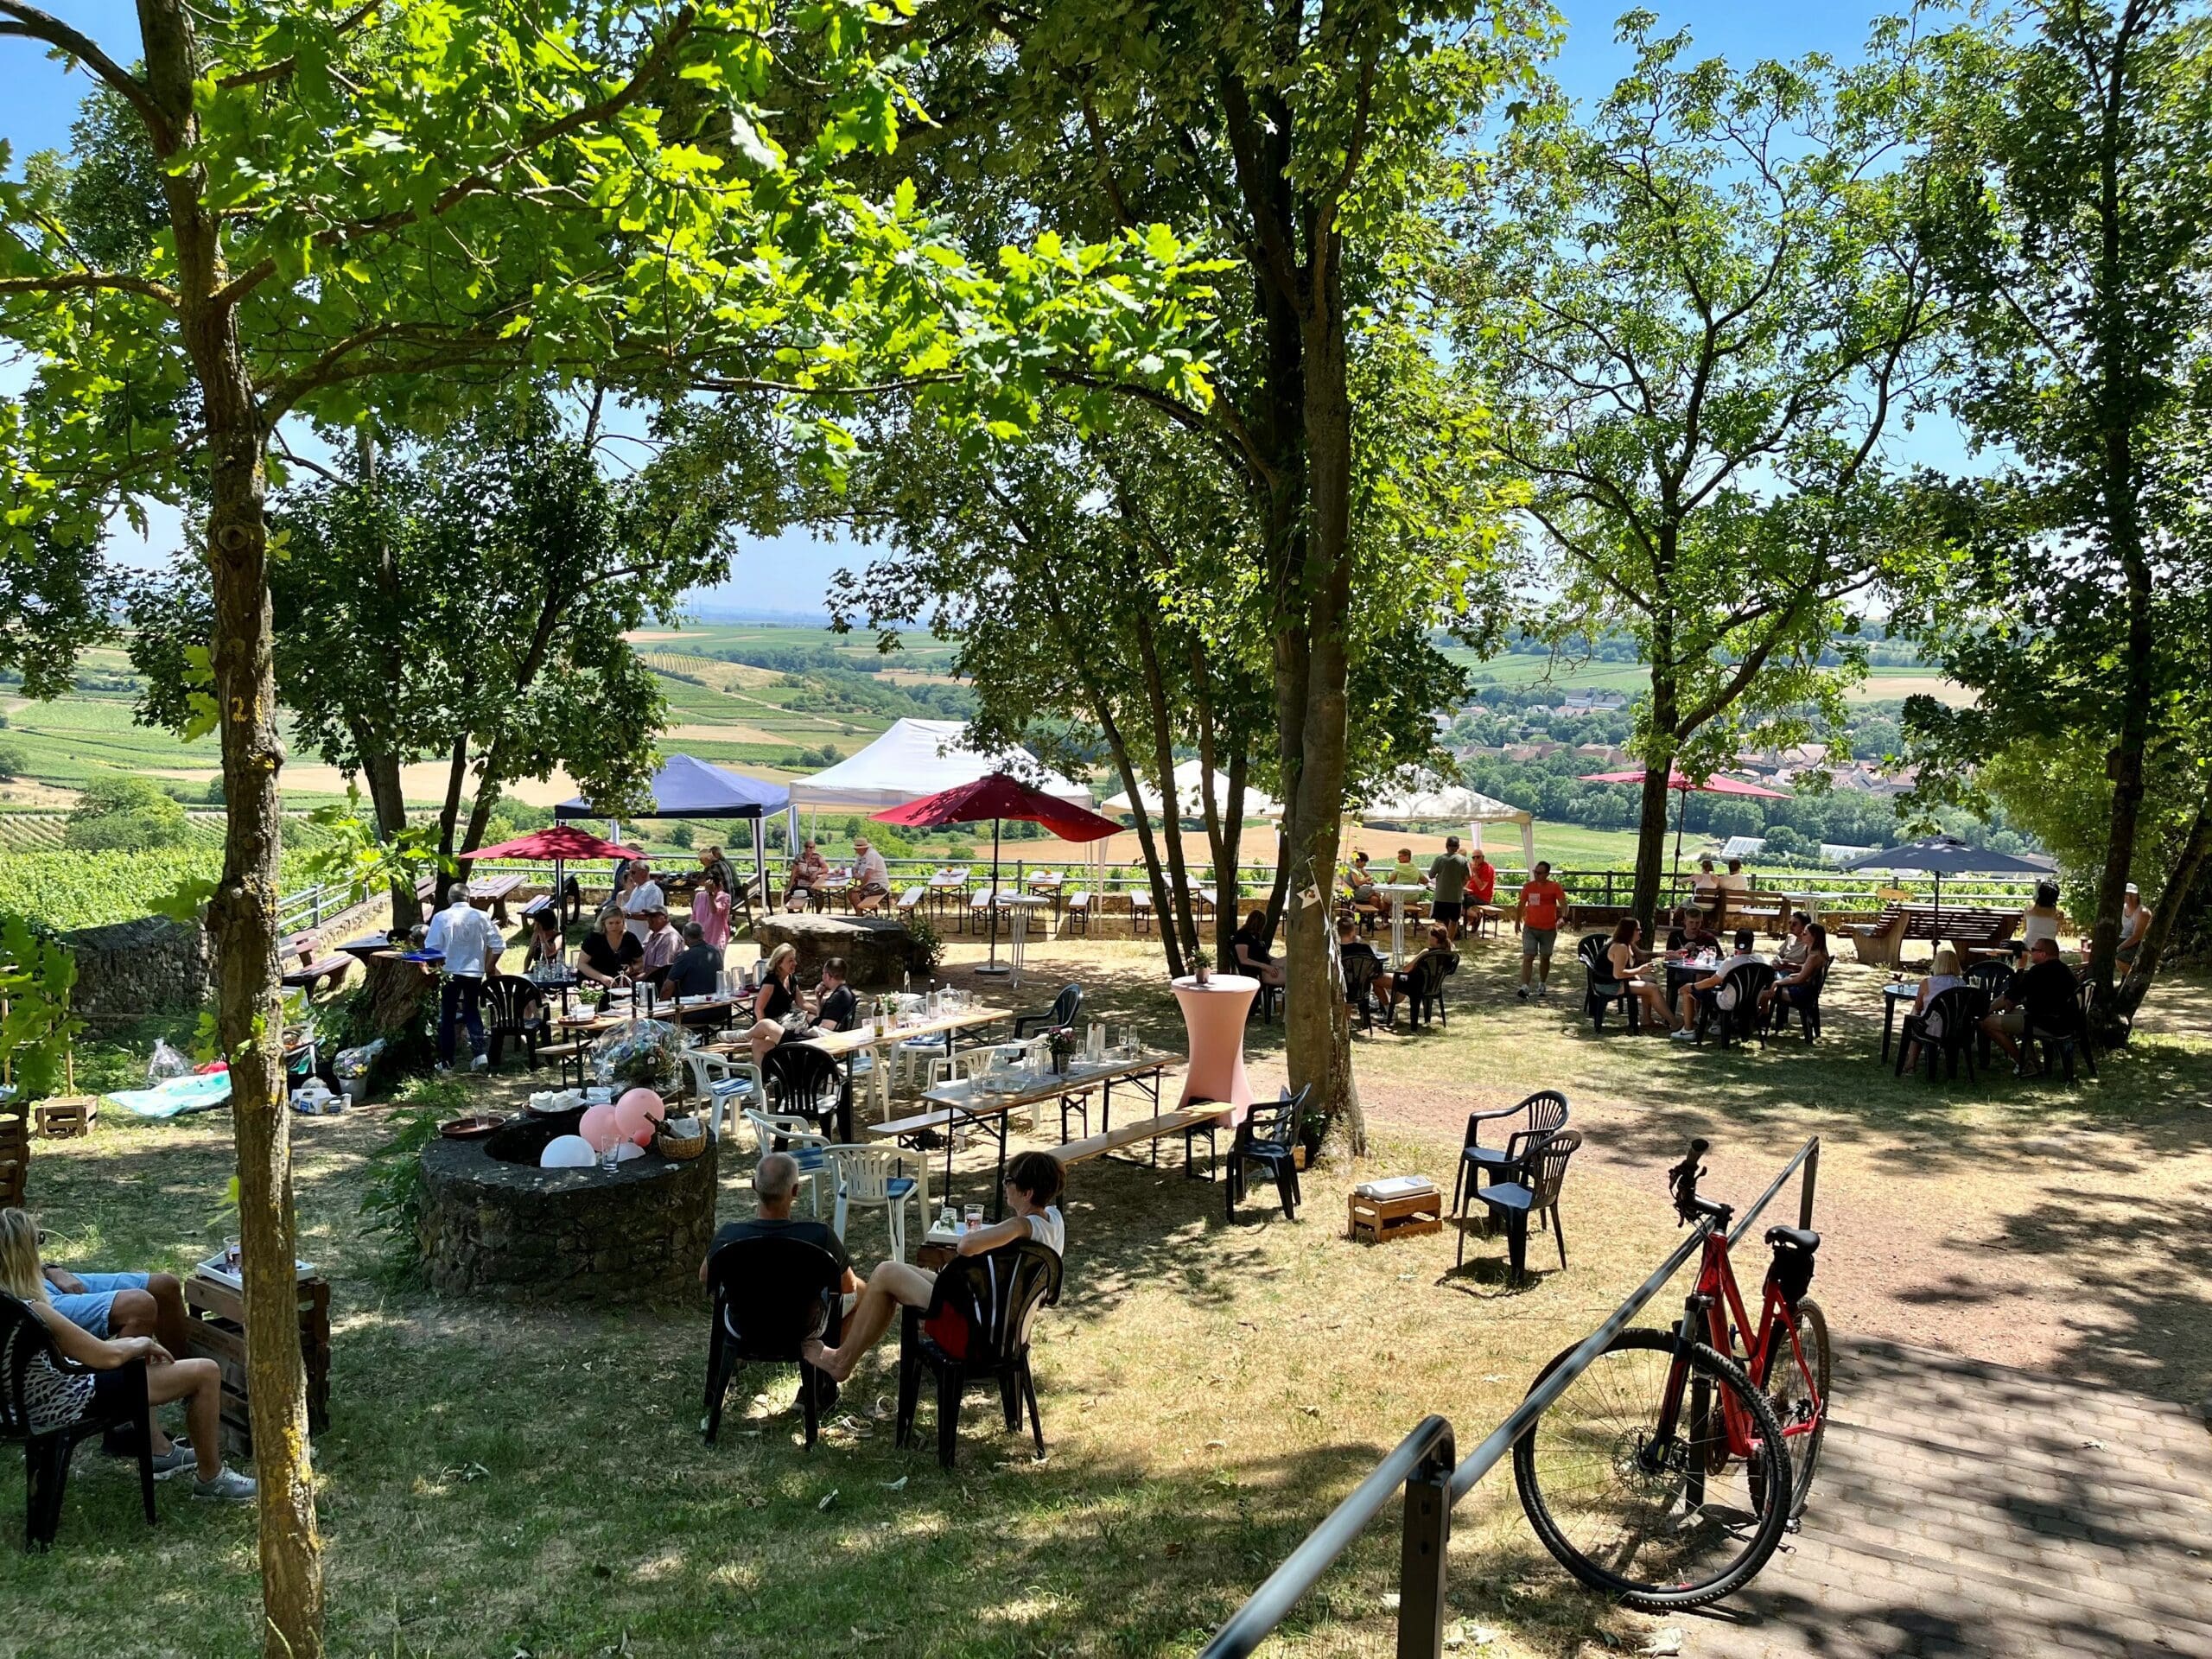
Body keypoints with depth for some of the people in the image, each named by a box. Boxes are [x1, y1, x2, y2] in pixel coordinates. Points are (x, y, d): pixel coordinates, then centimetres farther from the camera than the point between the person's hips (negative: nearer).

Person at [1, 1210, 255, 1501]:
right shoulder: (31, 1312, -31)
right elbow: (108, 1356, -24)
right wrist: (142, 1344, -4)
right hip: (69, 1406, -10)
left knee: (131, 1348, 35)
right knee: (206, 1372, -5)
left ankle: (160, 1451, 38)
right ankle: (211, 1478, 12)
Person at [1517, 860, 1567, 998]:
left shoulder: (1555, 887, -6)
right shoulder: (1529, 886, 2)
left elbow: (1563, 904, -12)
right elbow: (1522, 904, 14)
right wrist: (1518, 921, 19)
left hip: (1549, 929, -1)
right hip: (1530, 928, 1)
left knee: (1545, 957, 15)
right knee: (1528, 957, -11)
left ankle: (1542, 985, 33)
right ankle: (1524, 988, -20)